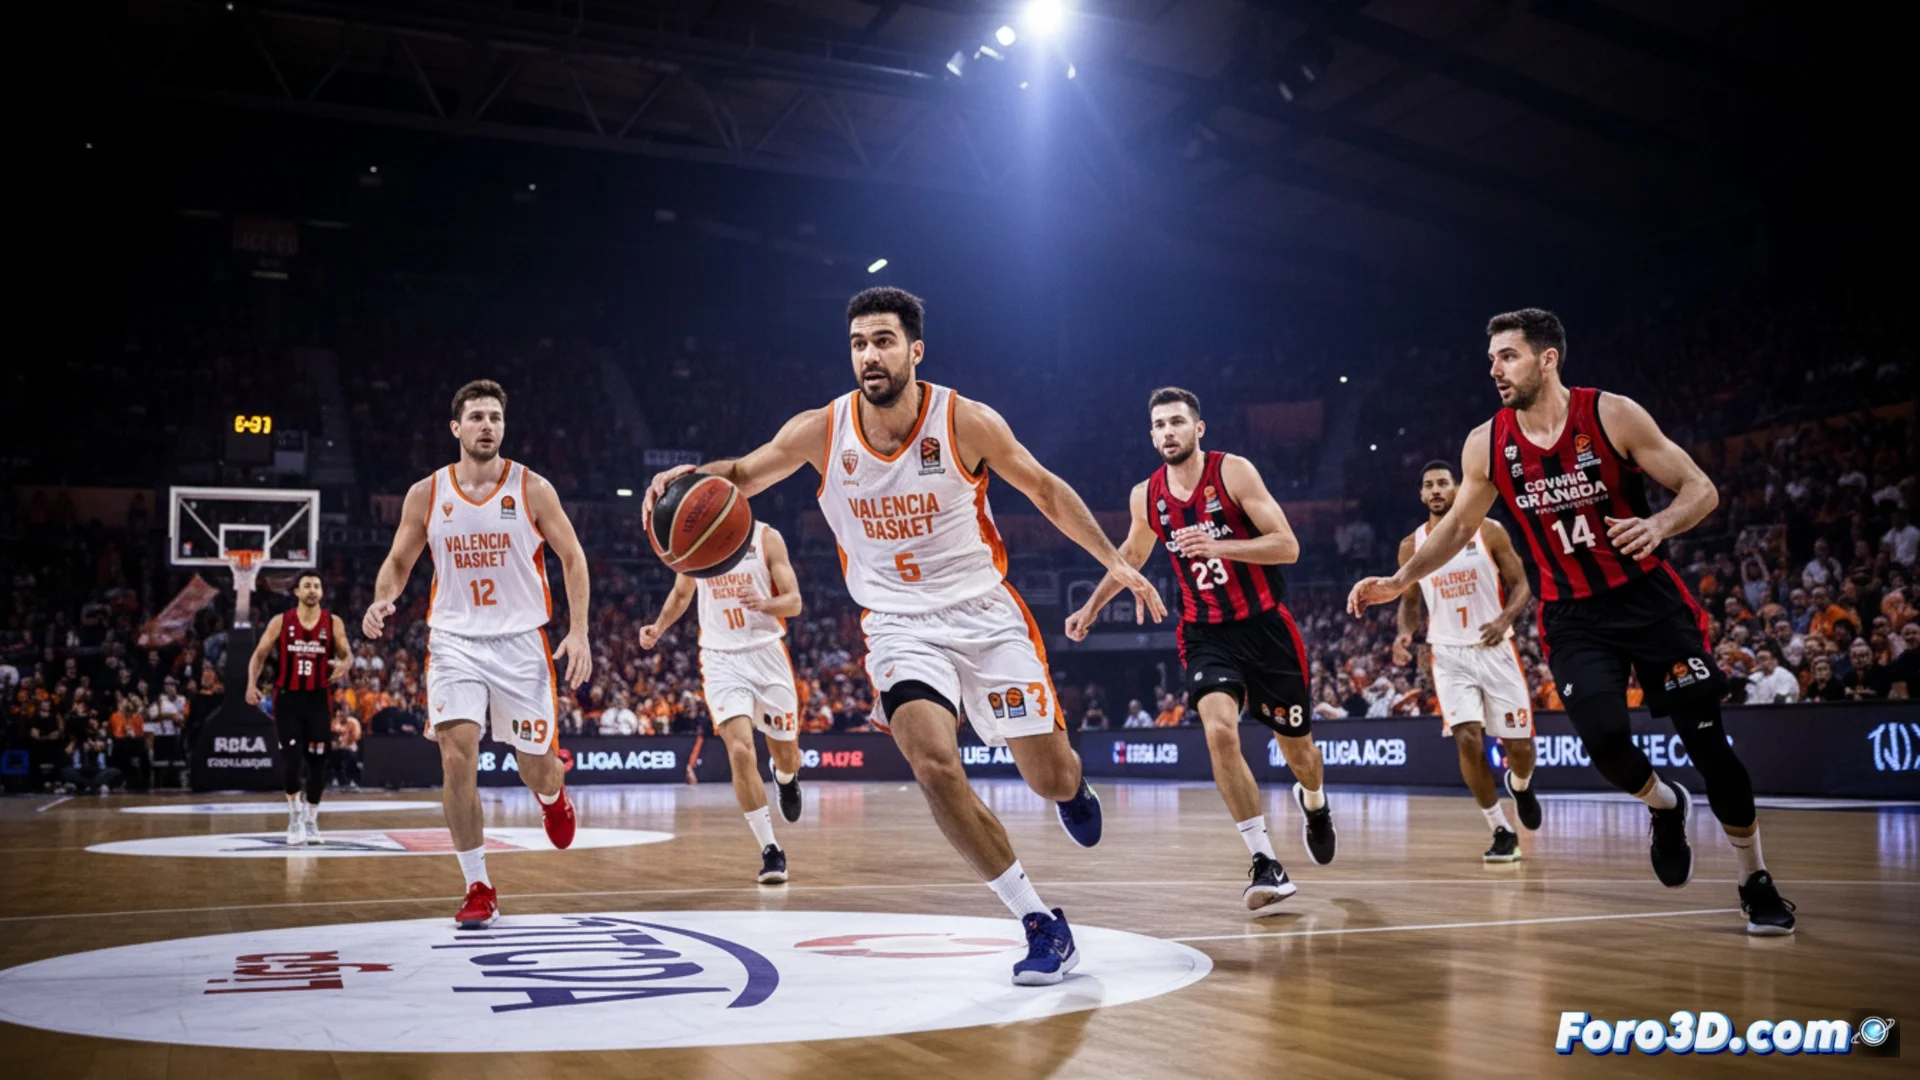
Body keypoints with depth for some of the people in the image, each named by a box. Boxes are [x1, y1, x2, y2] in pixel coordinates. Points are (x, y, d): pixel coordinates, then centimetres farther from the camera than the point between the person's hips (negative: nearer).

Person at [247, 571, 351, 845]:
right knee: (292, 759, -10)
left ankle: (311, 819, 21)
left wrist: (344, 665, -24)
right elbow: (259, 655, 2)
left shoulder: (333, 623, 1)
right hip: (288, 698, -1)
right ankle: (295, 817, 6)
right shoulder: (280, 622, 0)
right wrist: (252, 684, -15)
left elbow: (347, 655, 1)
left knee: (317, 762, 4)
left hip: (318, 699, 1)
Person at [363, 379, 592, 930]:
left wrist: (578, 631, -9)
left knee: (536, 766, 4)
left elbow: (572, 557, 1)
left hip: (521, 640, -1)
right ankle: (479, 889, -3)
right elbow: (399, 561, 10)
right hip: (455, 640, 1)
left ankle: (553, 793, 46)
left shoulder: (532, 488, -4)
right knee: (457, 752, -16)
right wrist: (383, 601, -12)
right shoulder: (425, 495, 1)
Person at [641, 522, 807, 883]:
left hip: (767, 653, 0)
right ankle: (770, 851, -9)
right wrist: (659, 627, 3)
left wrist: (764, 604, -28)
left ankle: (786, 779, 51)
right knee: (740, 751, -18)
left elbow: (794, 602, -7)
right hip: (721, 658, 0)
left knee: (786, 754, 11)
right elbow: (681, 592, 20)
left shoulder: (767, 538, -5)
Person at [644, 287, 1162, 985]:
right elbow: (741, 477, 2)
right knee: (934, 764, -25)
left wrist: (1116, 562, -4)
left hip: (985, 613, 0)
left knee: (1051, 779, 2)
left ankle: (1070, 784, 45)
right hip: (900, 626, 1)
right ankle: (1041, 924, -12)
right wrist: (690, 474, -21)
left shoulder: (966, 423, -13)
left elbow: (1046, 490, 0)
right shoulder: (822, 431, -9)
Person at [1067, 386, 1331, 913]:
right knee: (1219, 732, -25)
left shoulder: (1234, 471, -12)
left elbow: (1288, 546, -17)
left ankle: (1313, 801, 50)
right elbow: (1131, 555, 21)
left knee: (1297, 746, 12)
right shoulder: (1146, 496, 0)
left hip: (1265, 627, -2)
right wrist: (1091, 607, 22)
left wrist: (1217, 546, -29)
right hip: (1206, 633, 2)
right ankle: (1266, 863, -18)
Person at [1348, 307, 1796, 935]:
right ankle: (1665, 807, 16)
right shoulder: (1487, 445, -3)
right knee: (1605, 739, -19)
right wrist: (1399, 582, 3)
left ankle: (1756, 883, 19)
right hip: (1572, 618, 2)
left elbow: (1701, 490, -10)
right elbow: (1459, 527, 12)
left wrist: (1658, 524, -31)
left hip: (1648, 597, -2)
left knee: (1710, 746, -2)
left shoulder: (1612, 415, -13)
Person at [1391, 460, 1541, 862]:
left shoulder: (1489, 531, -4)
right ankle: (1502, 832, -2)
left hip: (1495, 649, -1)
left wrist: (1505, 620, -20)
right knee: (1468, 738, -16)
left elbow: (1521, 585, -1)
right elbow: (1410, 601, 13)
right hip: (1449, 654, 1)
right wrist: (1405, 633, -8)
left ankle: (1520, 784, 41)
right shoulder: (1411, 546, 2)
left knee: (1518, 742, 2)